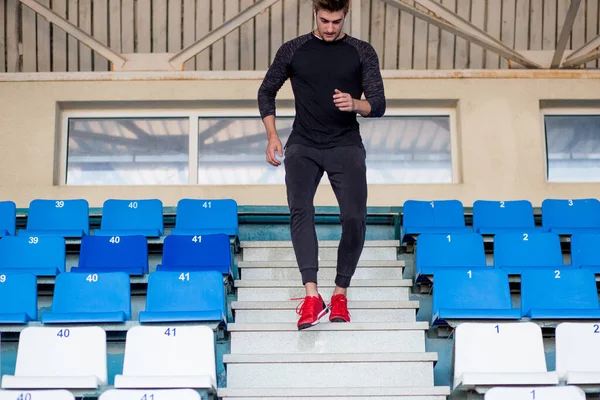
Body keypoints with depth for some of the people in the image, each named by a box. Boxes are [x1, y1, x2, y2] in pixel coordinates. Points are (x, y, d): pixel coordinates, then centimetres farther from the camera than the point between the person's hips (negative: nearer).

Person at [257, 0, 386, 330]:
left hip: (346, 146, 0)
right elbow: (266, 92, 15)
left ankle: (340, 294, 7)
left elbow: (378, 105, 2)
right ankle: (312, 296, -22)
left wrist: (355, 104, -21)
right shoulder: (293, 50, 6)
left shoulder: (362, 53, 5)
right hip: (303, 146, 0)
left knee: (355, 218, -11)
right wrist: (272, 136, 2)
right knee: (300, 210, -20)